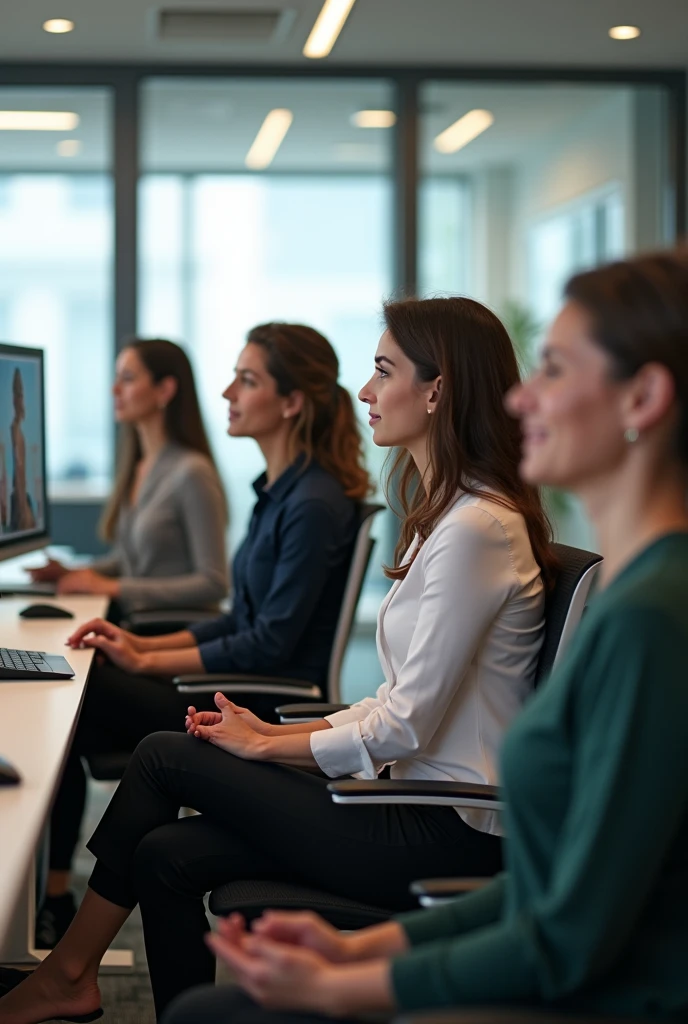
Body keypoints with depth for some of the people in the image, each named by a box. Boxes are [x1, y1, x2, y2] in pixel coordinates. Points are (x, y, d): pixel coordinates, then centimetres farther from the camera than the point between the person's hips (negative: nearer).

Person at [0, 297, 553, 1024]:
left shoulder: (477, 528, -18)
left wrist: (263, 746, -7)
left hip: (445, 835, -9)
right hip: (419, 805, 9)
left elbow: (408, 725, -19)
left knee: (164, 758, -3)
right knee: (169, 854, -2)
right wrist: (279, 735, 6)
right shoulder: (445, 514, 14)